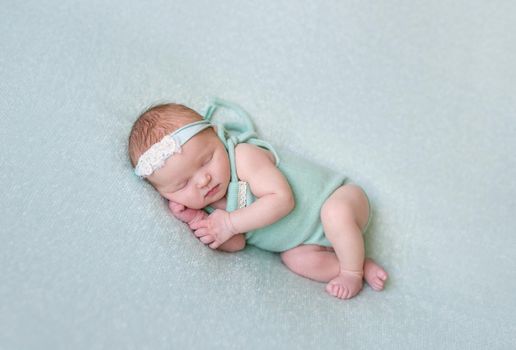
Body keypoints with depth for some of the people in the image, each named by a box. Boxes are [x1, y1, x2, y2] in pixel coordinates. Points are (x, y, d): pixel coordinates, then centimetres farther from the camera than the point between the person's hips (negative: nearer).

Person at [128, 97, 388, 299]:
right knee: (296, 260, -21)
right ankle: (363, 265, -5)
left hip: (337, 198, -6)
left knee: (336, 212, -36)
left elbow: (281, 199, -36)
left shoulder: (245, 156, -29)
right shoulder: (203, 205, -7)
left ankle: (353, 271, -12)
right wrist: (199, 223, -26)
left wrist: (230, 222, -33)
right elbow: (236, 245, -10)